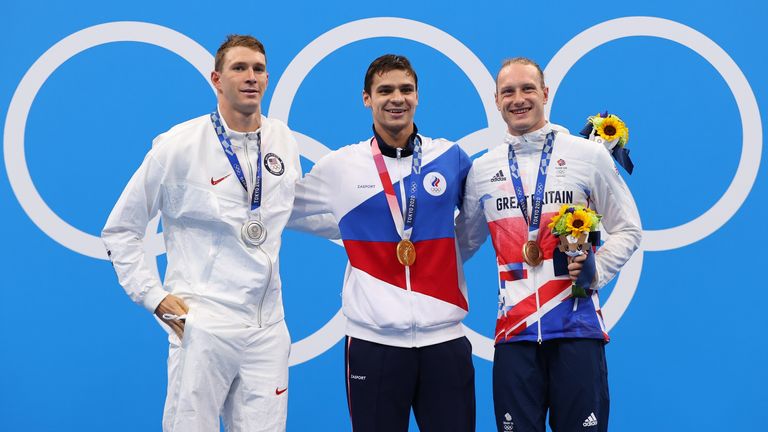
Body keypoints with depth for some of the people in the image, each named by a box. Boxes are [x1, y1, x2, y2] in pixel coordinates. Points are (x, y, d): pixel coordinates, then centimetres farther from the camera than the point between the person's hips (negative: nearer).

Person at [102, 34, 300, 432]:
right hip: (203, 326, -4)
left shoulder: (283, 140, 7)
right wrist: (154, 297, -6)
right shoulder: (179, 145, -5)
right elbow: (120, 229, 1)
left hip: (268, 328, 4)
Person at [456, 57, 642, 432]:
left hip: (577, 327, -2)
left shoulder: (589, 155, 3)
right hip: (514, 329, 2)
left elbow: (627, 230, 6)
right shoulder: (482, 169, 11)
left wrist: (596, 271, -9)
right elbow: (465, 241, 22)